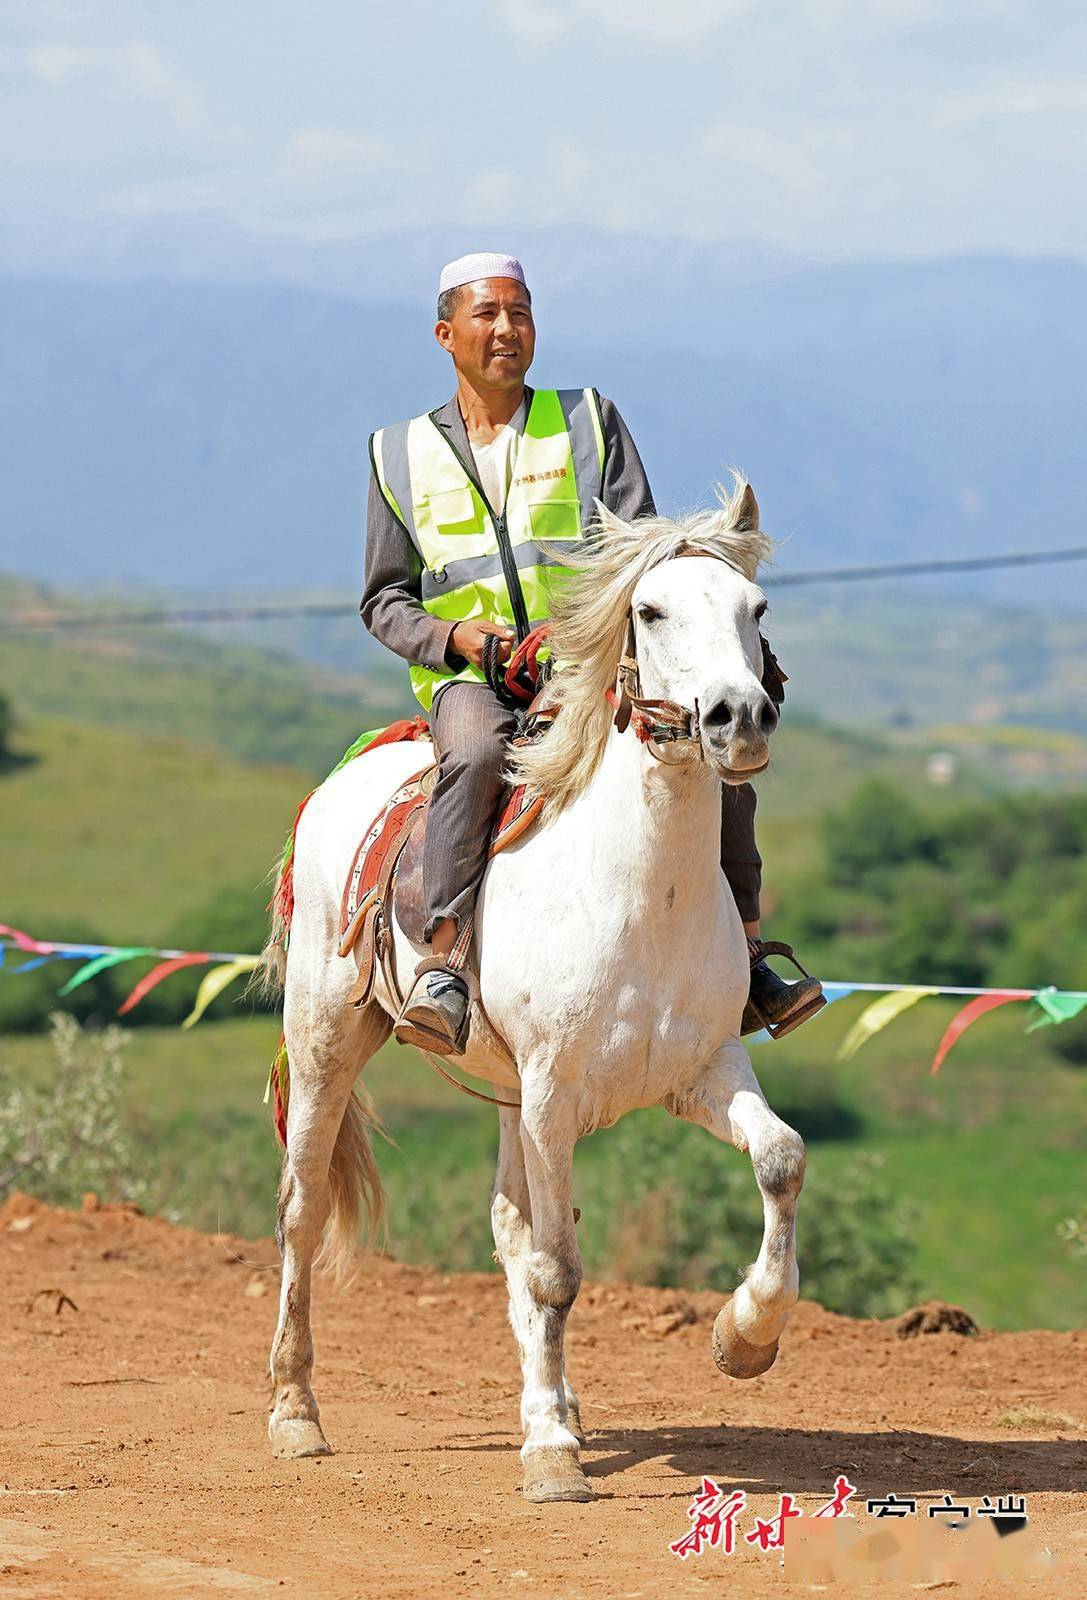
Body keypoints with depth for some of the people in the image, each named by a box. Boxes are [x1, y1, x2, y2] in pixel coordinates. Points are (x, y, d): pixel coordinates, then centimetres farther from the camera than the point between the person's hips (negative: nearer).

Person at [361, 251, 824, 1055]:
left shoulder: (589, 422, 13)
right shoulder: (401, 455, 14)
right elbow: (385, 600, 15)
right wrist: (451, 635, -8)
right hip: (471, 678, -2)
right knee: (477, 752, -37)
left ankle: (744, 962, -9)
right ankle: (442, 967, -40)